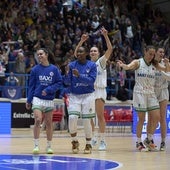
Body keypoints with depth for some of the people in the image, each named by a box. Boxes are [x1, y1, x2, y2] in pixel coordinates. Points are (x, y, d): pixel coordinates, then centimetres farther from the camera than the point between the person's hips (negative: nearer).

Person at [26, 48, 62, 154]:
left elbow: (59, 82, 0)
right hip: (37, 99, -1)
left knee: (49, 123, 6)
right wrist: (29, 101, 2)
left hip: (49, 100, 1)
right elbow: (31, 85, 5)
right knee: (38, 120, -15)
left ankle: (49, 146, 17)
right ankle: (36, 145, -8)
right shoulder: (35, 69, 3)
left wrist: (48, 90, -13)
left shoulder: (54, 69, 2)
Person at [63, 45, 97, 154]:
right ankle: (75, 141, 6)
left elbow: (92, 80, -14)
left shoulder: (92, 65, -2)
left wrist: (79, 75, -25)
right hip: (74, 96, 1)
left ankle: (88, 145, 16)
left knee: (87, 121, 0)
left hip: (88, 95, -1)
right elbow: (67, 82, 0)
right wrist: (67, 73, -20)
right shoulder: (71, 65, 2)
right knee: (72, 118, -15)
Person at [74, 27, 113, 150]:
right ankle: (94, 138, 23)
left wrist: (105, 36, -16)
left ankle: (103, 141, -3)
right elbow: (76, 54, 5)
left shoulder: (101, 61, 5)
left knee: (100, 116, -7)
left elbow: (110, 49, -7)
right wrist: (81, 41, -5)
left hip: (100, 90, -4)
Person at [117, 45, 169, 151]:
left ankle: (149, 140, 17)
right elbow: (128, 67, -20)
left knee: (156, 118, -1)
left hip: (151, 93, 5)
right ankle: (139, 142, 9)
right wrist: (122, 65, -44)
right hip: (140, 92, -5)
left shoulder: (154, 65, 8)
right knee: (141, 119, -4)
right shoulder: (138, 62, -4)